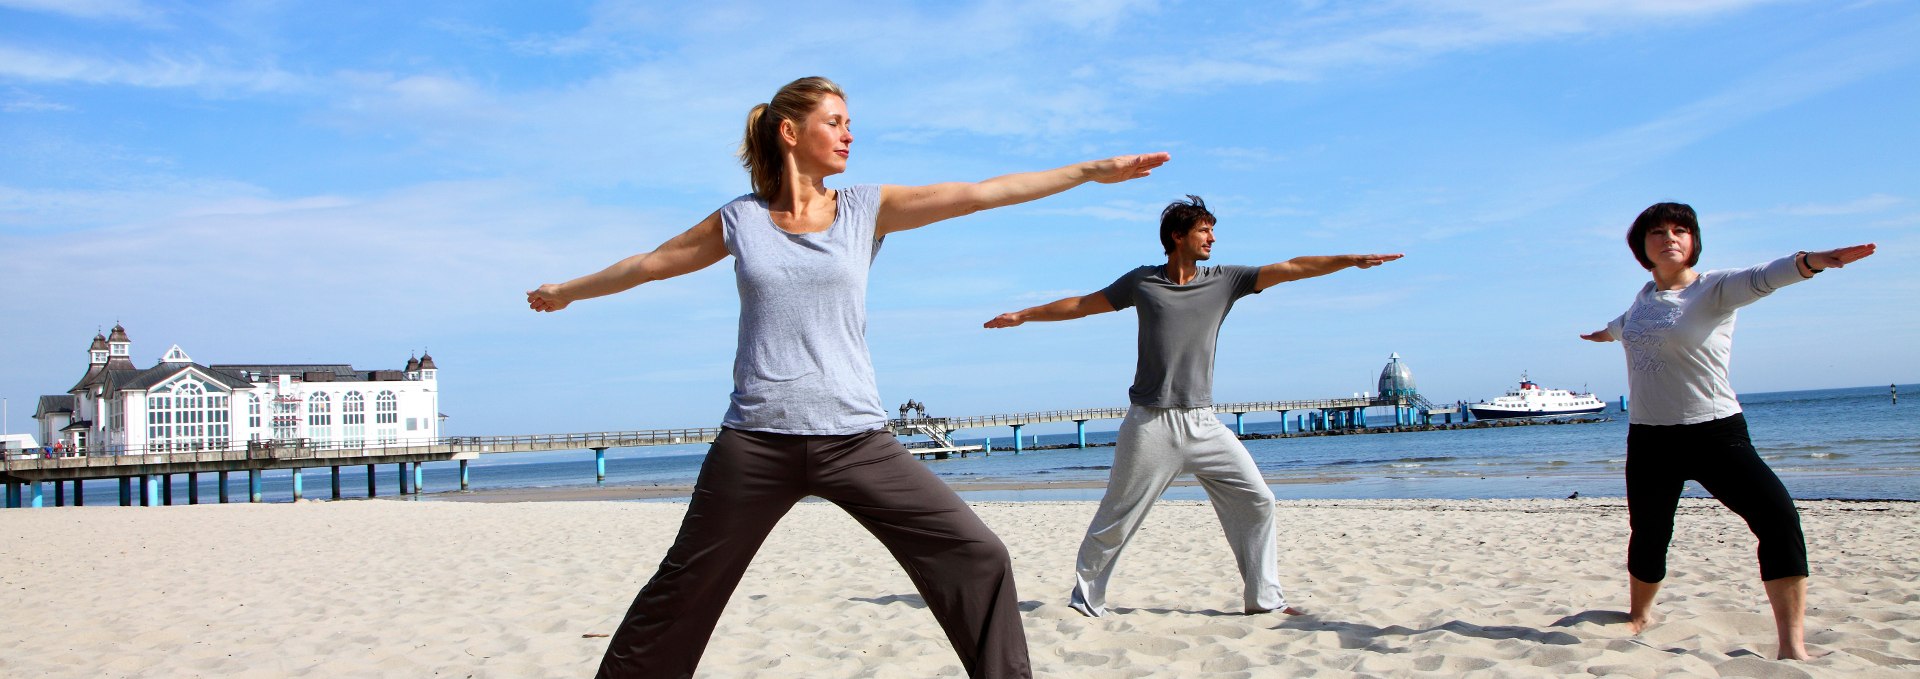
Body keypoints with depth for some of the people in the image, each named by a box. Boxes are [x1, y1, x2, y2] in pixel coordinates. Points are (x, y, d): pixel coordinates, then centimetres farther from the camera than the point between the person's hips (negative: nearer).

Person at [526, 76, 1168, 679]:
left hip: (855, 438, 0)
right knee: (682, 588, 10)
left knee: (977, 558, -9)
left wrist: (1093, 169, 0)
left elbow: (981, 193, 2)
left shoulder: (867, 208, 5)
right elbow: (652, 263, 20)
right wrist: (567, 290, 32)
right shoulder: (739, 219, 6)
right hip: (756, 441, 0)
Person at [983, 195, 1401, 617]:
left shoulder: (1225, 281, 7)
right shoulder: (1143, 281, 4)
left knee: (1257, 500, -2)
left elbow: (1291, 268, 3)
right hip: (1151, 424, -3)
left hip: (1203, 424, 3)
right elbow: (1081, 306, 13)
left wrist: (1353, 260, -4)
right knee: (1116, 519, -1)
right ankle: (1085, 602, 12)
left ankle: (1265, 598, 9)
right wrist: (1022, 316, 14)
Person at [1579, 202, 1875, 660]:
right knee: (1647, 536, 13)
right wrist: (1607, 332, 57)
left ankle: (1793, 647, -19)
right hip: (1648, 440, 5)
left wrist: (1811, 261, -50)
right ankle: (1639, 615, 40)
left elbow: (1760, 279, -29)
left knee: (1777, 516, -22)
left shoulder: (1714, 288, -7)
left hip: (1714, 433, -5)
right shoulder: (1645, 295, 10)